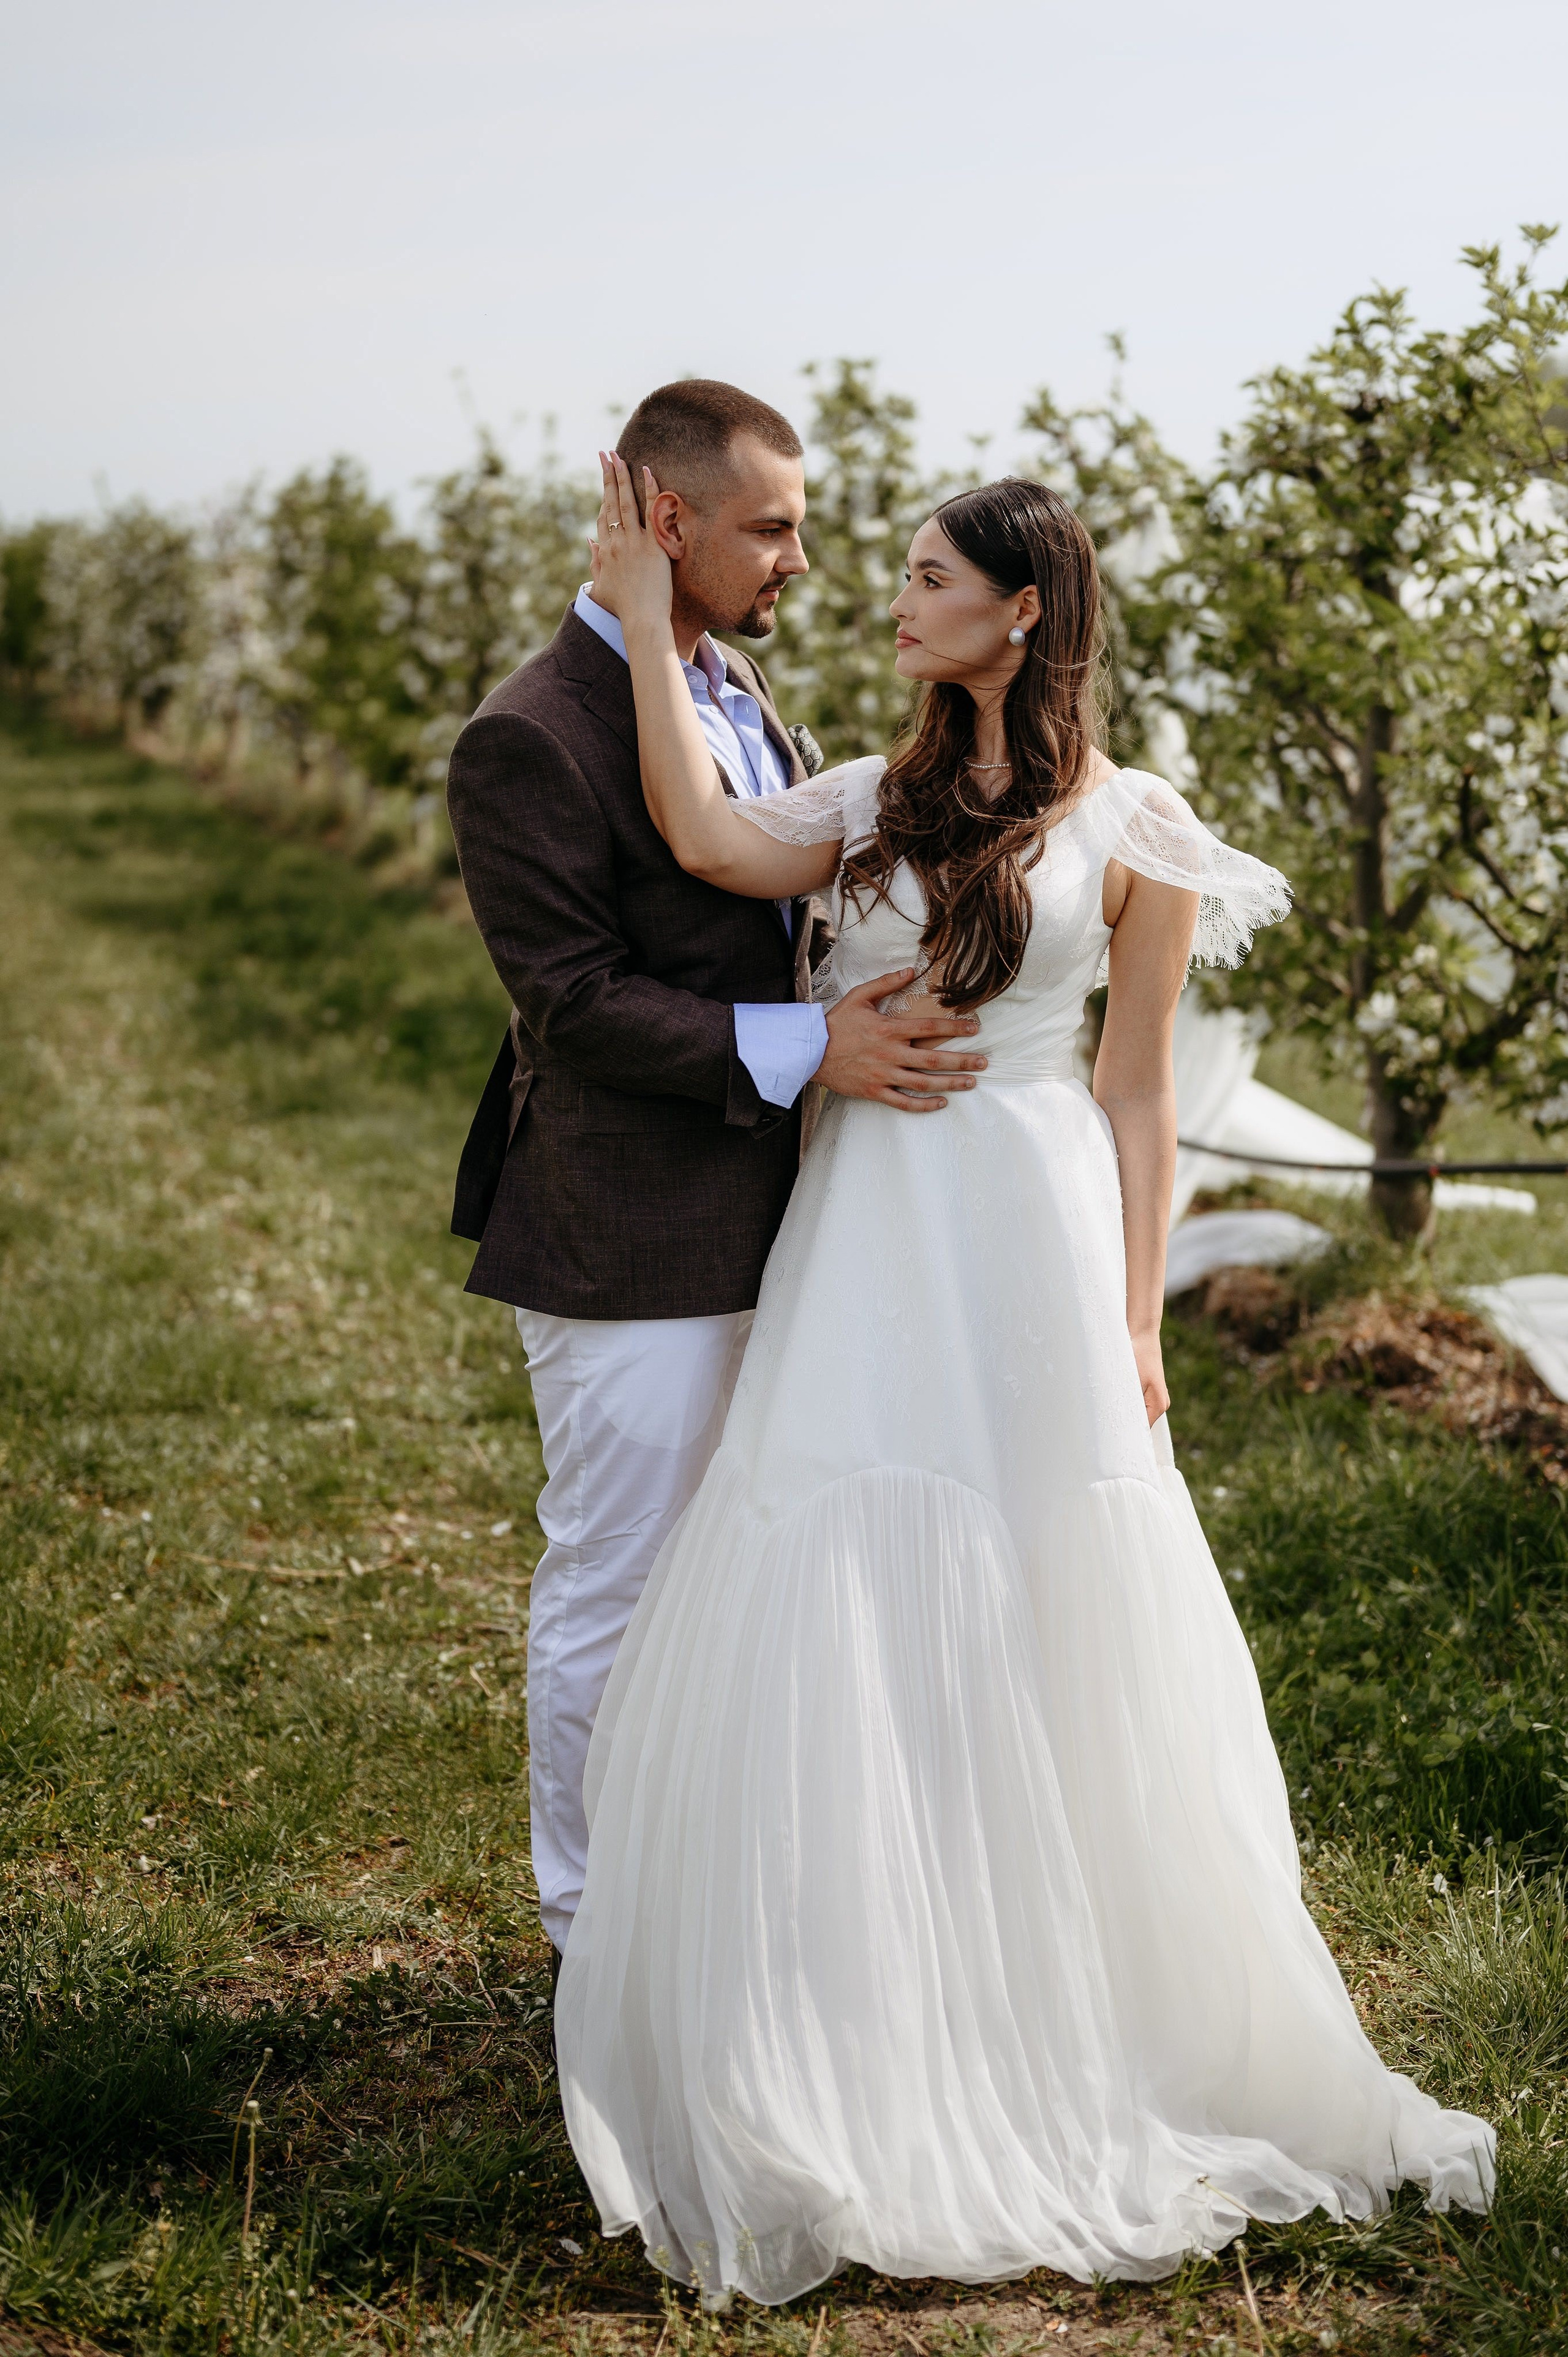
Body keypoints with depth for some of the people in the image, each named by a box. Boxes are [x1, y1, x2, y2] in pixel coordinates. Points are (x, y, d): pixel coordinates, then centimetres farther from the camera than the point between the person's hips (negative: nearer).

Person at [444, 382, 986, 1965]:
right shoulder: (533, 738, -18)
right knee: (613, 1594, 5)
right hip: (630, 1243, -8)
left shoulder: (739, 692, 11)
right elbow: (574, 999, -21)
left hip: (755, 1224, 9)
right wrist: (802, 1049, -26)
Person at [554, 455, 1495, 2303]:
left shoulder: (1132, 835, 2)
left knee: (1039, 1627, 3)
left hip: (1027, 1242, -3)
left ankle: (1059, 2031, 21)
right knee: (841, 1617, 2)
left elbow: (1137, 1095, 2)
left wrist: (1134, 1326, -1)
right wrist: (646, 622, -3)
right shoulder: (878, 802, 11)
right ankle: (848, 2055, 16)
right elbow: (704, 842, -8)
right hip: (865, 1243, 3)